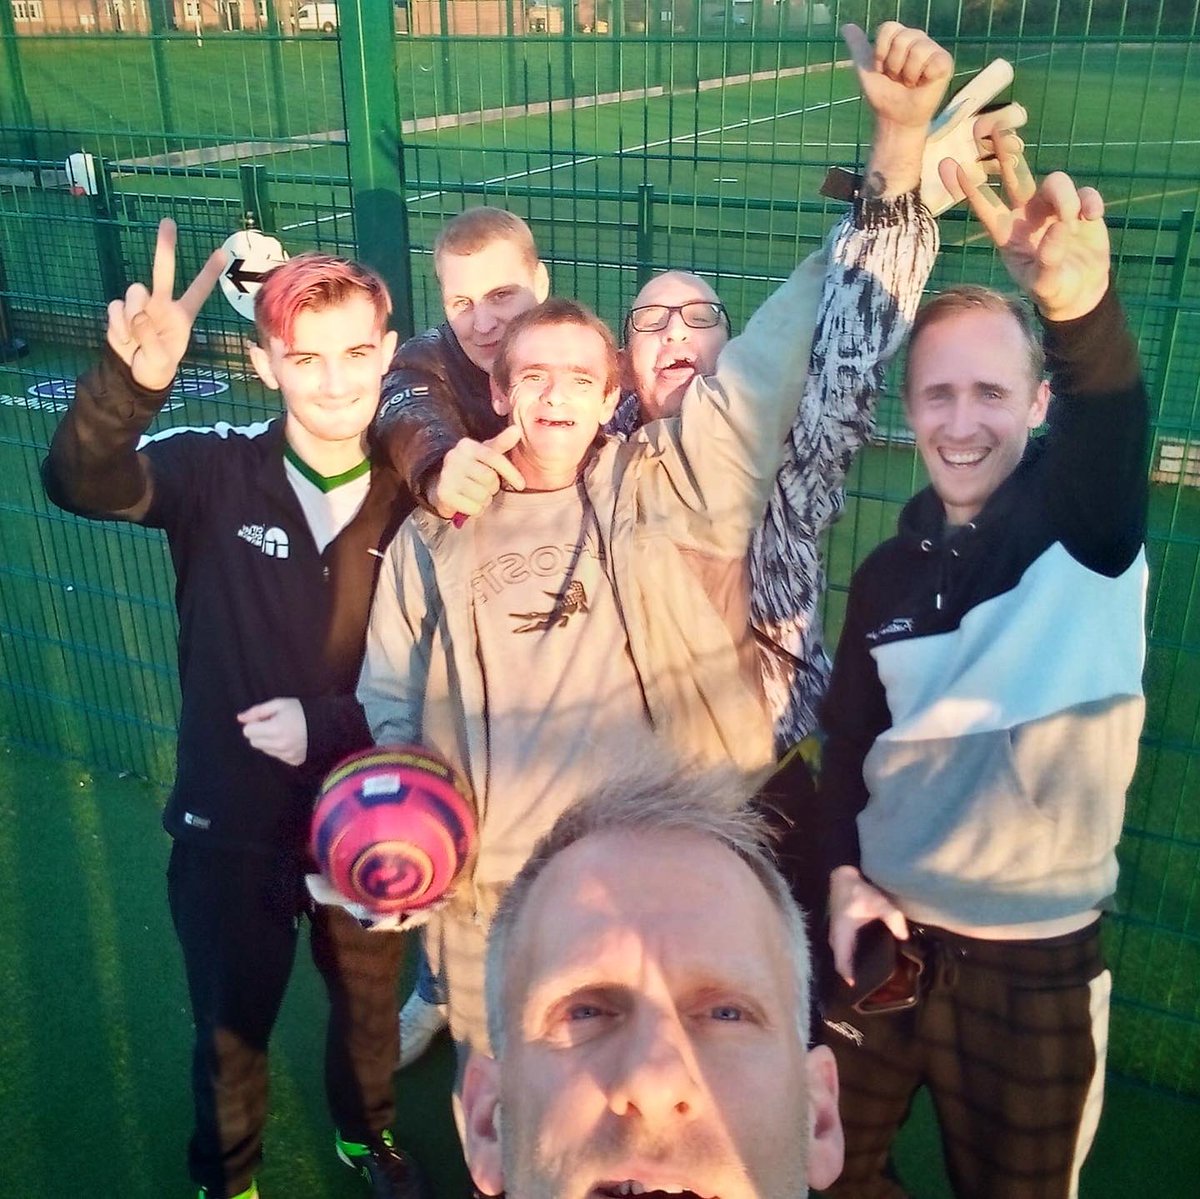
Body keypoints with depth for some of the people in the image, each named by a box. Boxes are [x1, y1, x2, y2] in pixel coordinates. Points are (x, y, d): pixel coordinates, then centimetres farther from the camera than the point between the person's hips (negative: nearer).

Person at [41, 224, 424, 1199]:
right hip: (231, 825, -1)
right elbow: (82, 485, -34)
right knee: (231, 1030, 21)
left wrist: (328, 725, -20)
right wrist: (133, 380, -52)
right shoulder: (217, 473, -15)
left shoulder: (416, 498, -11)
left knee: (369, 1003, 26)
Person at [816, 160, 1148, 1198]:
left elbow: (1114, 439, -36)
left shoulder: (1086, 532, -12)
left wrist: (1082, 307, -56)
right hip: (889, 934, 4)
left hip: (1036, 960, -3)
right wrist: (845, 876, -6)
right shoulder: (889, 572, 1)